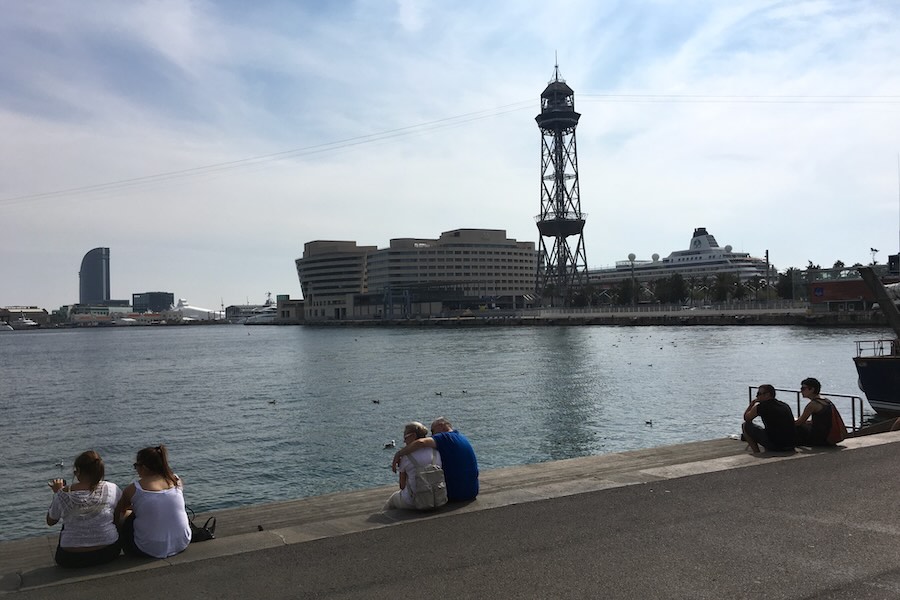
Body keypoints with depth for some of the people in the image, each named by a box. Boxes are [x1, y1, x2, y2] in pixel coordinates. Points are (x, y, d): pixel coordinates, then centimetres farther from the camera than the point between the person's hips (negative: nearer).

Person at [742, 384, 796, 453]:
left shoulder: (762, 406, -7)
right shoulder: (785, 406, 13)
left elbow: (746, 418, 10)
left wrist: (752, 403, 21)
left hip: (774, 446, -7)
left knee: (746, 426, 7)